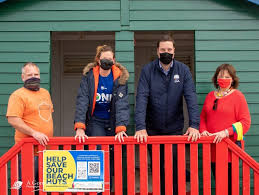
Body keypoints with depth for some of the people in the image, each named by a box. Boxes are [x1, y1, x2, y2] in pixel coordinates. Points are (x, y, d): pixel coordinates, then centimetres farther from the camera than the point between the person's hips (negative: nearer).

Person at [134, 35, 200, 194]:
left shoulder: (183, 70, -3)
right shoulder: (147, 70, -7)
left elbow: (191, 98, -10)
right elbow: (142, 98, -16)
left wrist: (194, 125, -22)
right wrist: (140, 127, -26)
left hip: (175, 128, 0)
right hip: (153, 129, 0)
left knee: (175, 166, 3)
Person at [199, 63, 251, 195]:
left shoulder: (237, 96, -3)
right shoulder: (210, 96, 14)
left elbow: (245, 122, -8)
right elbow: (203, 117, 19)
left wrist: (226, 132, -19)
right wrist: (203, 130, -1)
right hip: (212, 147, 5)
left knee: (229, 183, -3)